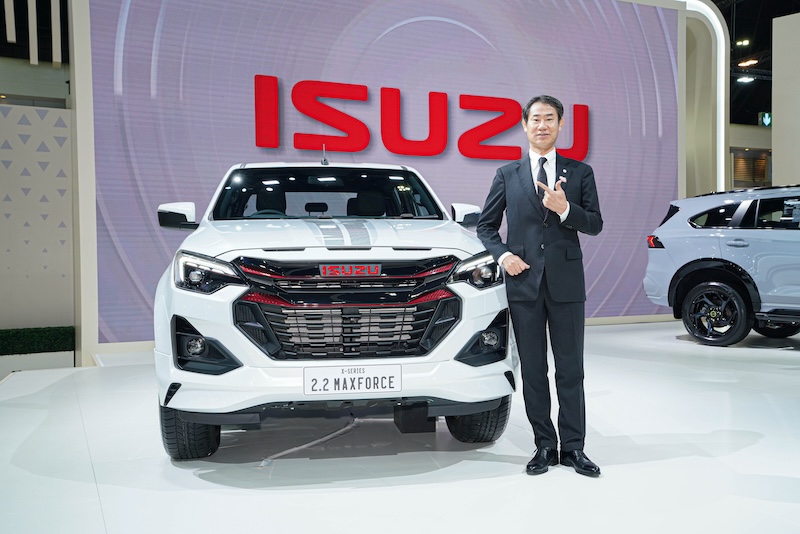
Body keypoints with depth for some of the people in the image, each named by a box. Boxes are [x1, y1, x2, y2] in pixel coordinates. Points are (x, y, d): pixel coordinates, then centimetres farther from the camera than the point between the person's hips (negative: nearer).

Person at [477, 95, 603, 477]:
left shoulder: (580, 172, 7)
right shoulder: (507, 174, 9)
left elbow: (595, 224, 3)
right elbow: (485, 224, 11)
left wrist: (565, 208, -15)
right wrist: (502, 254, -7)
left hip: (567, 283, 0)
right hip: (524, 282, 1)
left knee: (570, 369, 4)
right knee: (532, 370, 7)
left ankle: (573, 446, 15)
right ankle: (544, 445, 17)